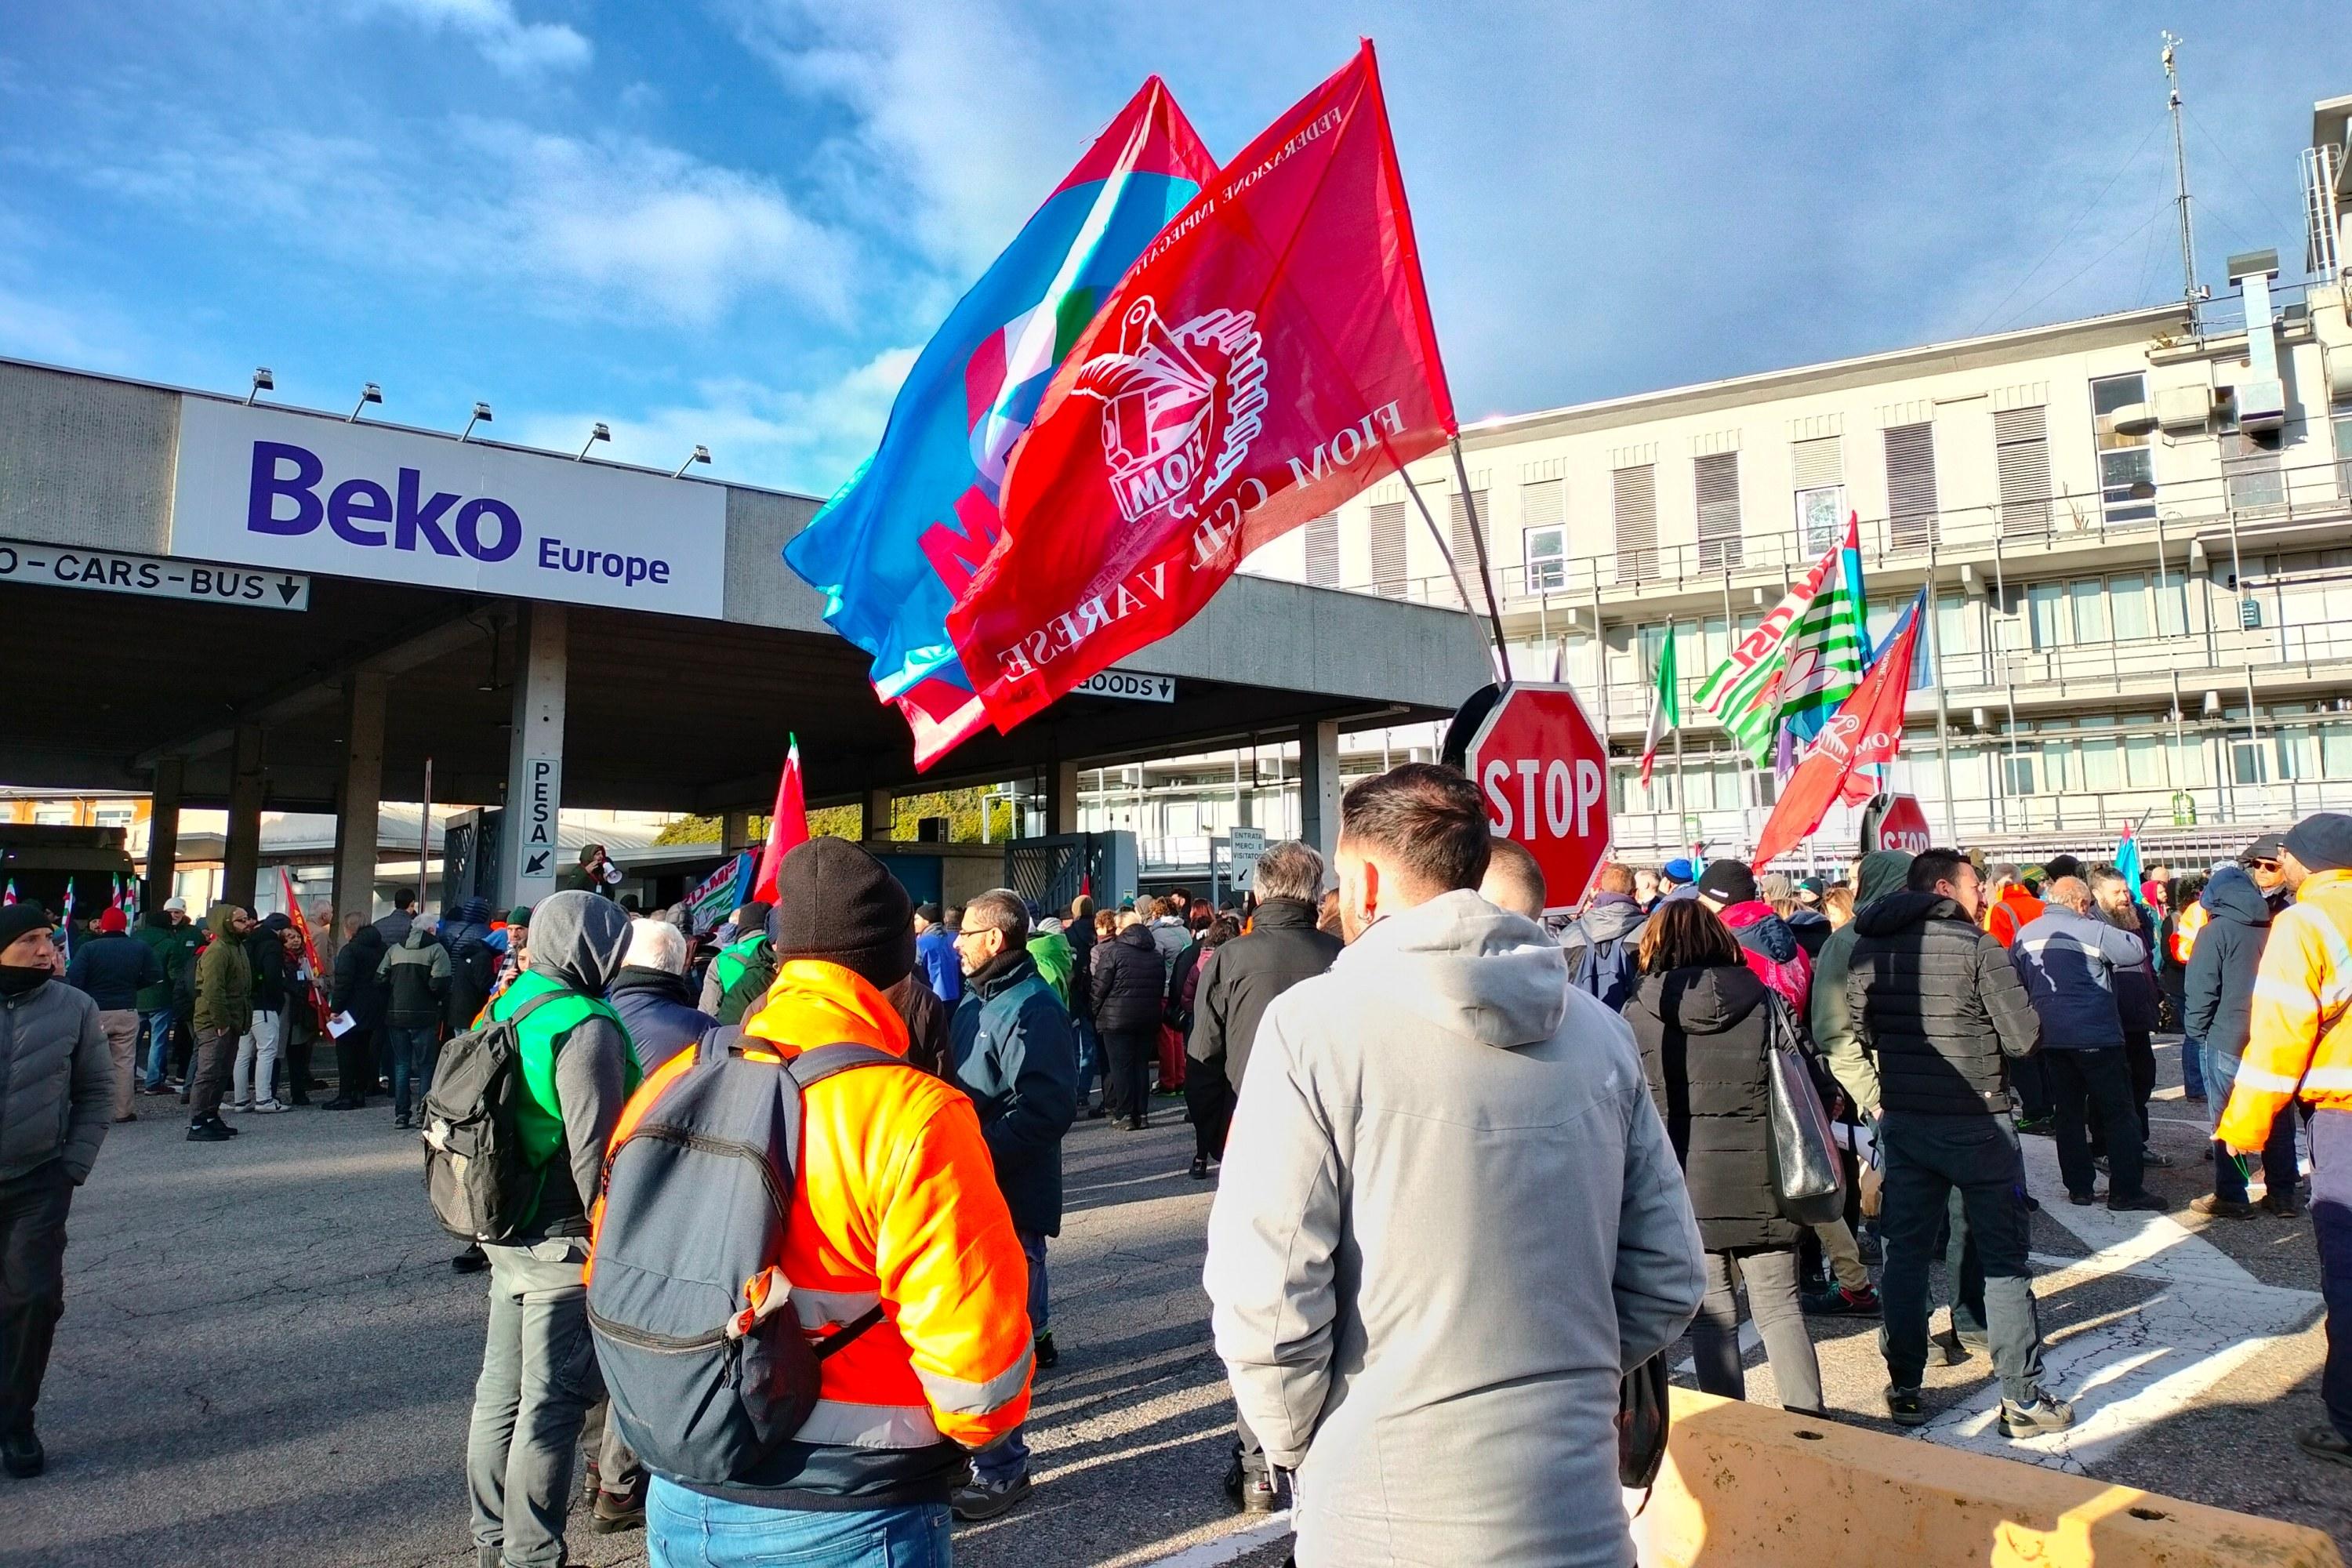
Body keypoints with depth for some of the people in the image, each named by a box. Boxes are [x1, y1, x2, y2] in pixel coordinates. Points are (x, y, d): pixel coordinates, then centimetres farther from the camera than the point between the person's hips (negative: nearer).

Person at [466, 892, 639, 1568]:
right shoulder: (585, 1026, -20)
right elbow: (592, 1150, -22)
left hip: (506, 1232, 9)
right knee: (553, 1398, 2)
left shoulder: (504, 1009, 8)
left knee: (501, 1385, 19)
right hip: (563, 1240, -9)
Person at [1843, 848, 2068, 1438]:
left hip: (1902, 1120, 4)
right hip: (1976, 1123, -4)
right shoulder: (1979, 947, -11)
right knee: (2004, 1259, 7)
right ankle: (2023, 1398, 13)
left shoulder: (1869, 948, 3)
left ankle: (1904, 1390, 18)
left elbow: (1846, 1036, 3)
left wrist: (1874, 1100, 11)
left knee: (1904, 1253, 11)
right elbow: (2026, 1037, -11)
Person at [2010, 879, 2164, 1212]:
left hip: (2051, 1037, 5)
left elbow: (2016, 982, 12)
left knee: (2069, 1113, 13)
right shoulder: (2093, 931, -11)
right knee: (2119, 1113, 4)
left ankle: (2079, 1188, 15)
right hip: (2095, 1037, -5)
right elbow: (2137, 950, -3)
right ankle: (2126, 1190, 4)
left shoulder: (2025, 934, 7)